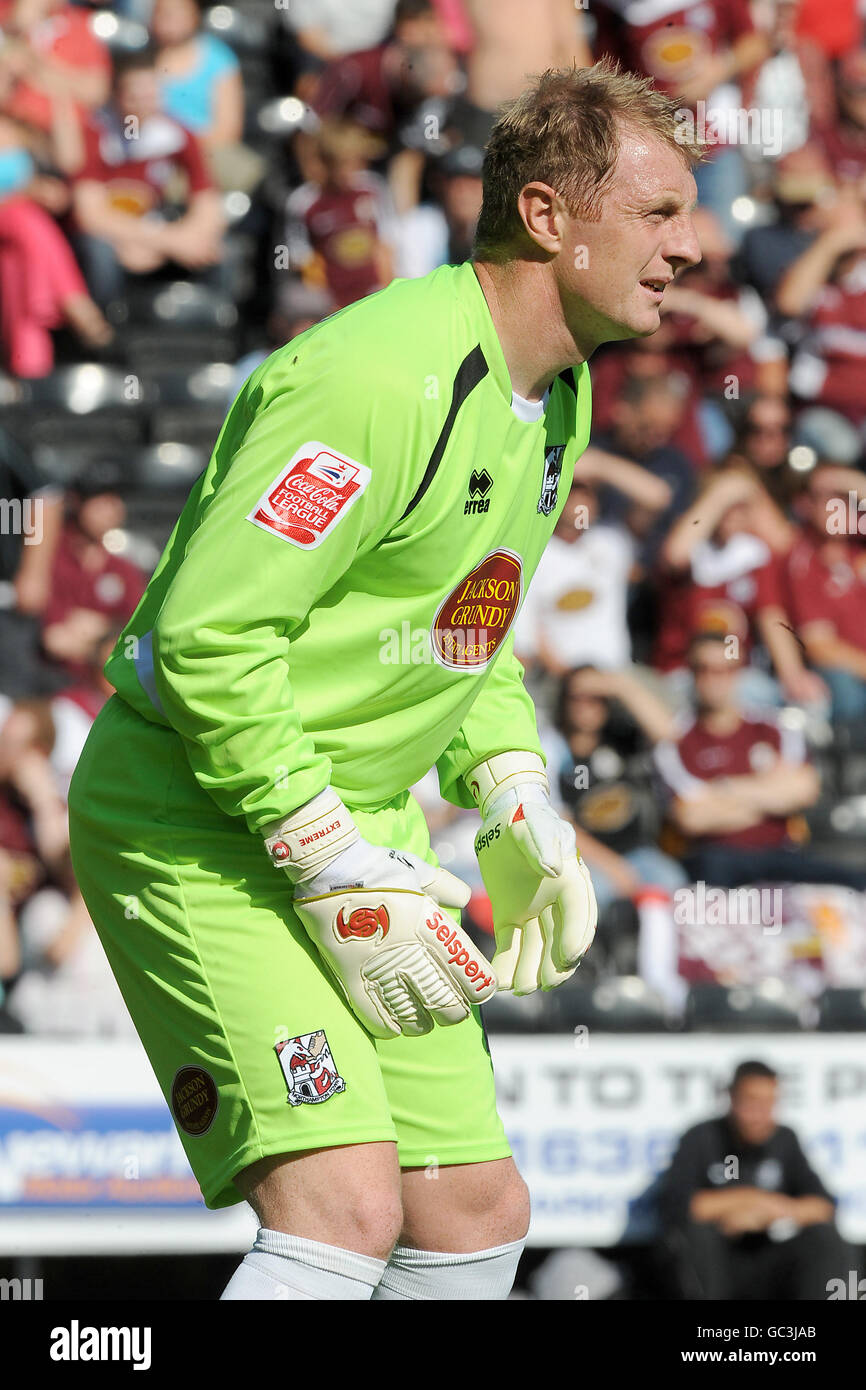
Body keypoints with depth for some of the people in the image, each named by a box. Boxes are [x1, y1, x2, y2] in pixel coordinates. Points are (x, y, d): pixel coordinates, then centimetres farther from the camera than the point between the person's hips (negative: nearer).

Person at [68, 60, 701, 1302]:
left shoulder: (560, 392, 9)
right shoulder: (381, 378, -23)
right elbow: (206, 635, -26)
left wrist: (518, 809, 10)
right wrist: (335, 868, -22)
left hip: (354, 819, 10)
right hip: (197, 827, -10)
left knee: (478, 1212, 6)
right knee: (344, 1208, -23)